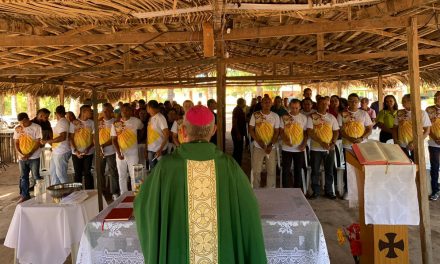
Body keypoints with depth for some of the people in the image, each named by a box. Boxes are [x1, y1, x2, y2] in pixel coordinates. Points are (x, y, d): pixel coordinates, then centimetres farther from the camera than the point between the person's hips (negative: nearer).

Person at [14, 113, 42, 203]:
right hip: (22, 158, 4)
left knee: (36, 176, 1)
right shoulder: (17, 129, 2)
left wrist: (29, 154, -17)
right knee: (23, 177, 10)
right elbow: (16, 143, 6)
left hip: (34, 157, -4)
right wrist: (20, 153, -11)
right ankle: (25, 195, 21)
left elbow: (38, 142, -10)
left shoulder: (36, 127, -10)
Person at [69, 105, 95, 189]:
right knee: (78, 173, 6)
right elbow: (71, 138, -1)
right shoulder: (74, 123, -2)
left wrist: (88, 149, -14)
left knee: (87, 173, 1)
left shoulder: (91, 123, 0)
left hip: (88, 153, 0)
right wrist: (76, 151, -11)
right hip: (76, 153, 0)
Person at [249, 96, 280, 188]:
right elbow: (251, 130, -3)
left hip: (271, 147, 1)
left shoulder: (275, 116, 1)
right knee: (256, 171, 4)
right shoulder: (255, 115, -3)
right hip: (258, 147, -1)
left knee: (272, 171, 5)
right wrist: (259, 141, -14)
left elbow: (277, 132, 1)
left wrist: (271, 145, -12)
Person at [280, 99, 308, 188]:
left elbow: (305, 133, 6)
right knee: (286, 170, 2)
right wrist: (285, 140, -18)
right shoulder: (284, 117, -2)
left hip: (299, 149, 1)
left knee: (298, 170, 11)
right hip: (287, 148, -1)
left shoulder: (304, 118, 3)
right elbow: (281, 131, -1)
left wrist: (304, 144, -7)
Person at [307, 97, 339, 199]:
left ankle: (329, 191, 21)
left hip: (330, 149, 3)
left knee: (329, 171, 8)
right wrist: (322, 143, -17)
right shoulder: (311, 117, -3)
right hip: (316, 148, -3)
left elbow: (336, 131, 9)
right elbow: (309, 132, -11)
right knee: (315, 171, 4)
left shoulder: (331, 117, 9)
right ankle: (316, 191, 16)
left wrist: (333, 143, -8)